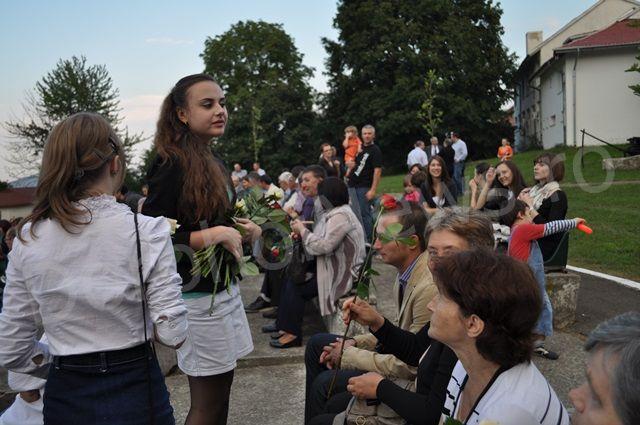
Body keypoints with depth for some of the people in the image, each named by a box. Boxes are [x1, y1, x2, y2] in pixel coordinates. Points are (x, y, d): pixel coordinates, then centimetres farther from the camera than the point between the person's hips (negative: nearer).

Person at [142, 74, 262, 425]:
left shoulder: (214, 164, 10)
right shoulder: (172, 166, -15)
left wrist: (242, 230, 3)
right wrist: (217, 234, -20)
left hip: (224, 289, 8)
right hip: (197, 296, -8)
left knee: (220, 389, 18)